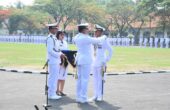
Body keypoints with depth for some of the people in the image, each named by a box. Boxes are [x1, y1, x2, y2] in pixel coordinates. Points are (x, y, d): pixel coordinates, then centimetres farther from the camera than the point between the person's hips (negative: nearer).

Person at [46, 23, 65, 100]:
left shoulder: (54, 38, 16)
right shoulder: (50, 38, -15)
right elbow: (50, 50, -21)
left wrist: (60, 54, 6)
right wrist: (59, 55, -20)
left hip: (56, 61, 10)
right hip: (53, 61, -10)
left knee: (54, 77, 14)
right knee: (53, 77, -5)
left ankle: (53, 93, 21)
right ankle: (51, 94, 2)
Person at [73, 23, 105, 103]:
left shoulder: (76, 37, 6)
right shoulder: (86, 38, -18)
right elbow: (97, 40, -8)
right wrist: (103, 37, 13)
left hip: (79, 59, 9)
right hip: (86, 60, -9)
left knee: (80, 79, 12)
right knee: (85, 79, -4)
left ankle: (78, 97, 16)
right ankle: (83, 98, -2)